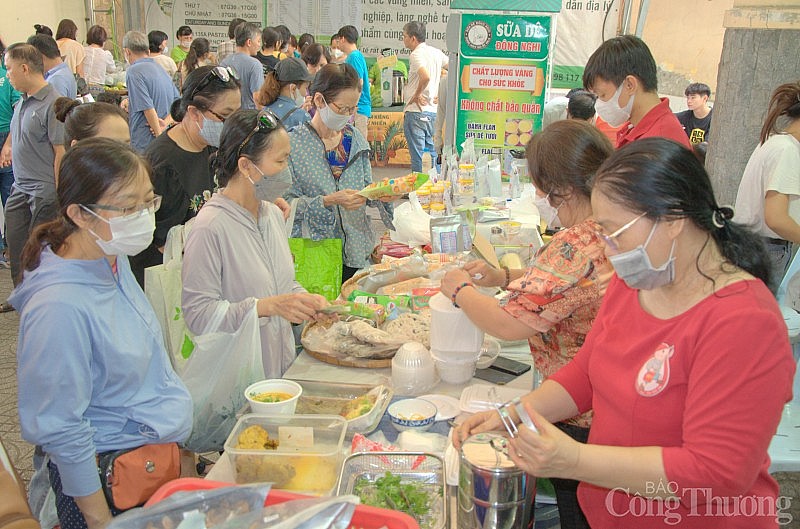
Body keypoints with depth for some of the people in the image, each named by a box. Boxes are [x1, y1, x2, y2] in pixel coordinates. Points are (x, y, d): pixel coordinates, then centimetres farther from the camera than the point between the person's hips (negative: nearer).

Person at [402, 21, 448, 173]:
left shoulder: (416, 54, -13)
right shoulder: (436, 52, 12)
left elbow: (426, 77, -30)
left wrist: (416, 95, -14)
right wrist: (439, 94, 13)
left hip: (416, 111, -8)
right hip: (432, 110, 9)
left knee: (417, 156, -3)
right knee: (430, 152, 16)